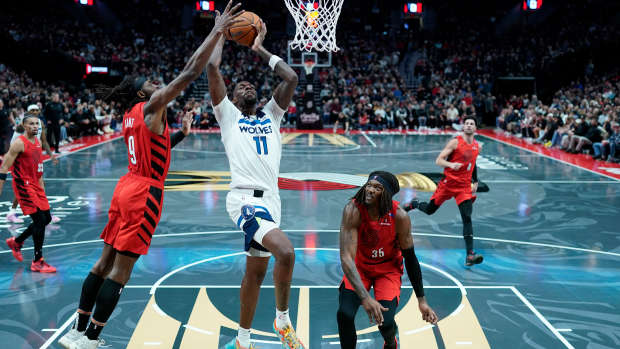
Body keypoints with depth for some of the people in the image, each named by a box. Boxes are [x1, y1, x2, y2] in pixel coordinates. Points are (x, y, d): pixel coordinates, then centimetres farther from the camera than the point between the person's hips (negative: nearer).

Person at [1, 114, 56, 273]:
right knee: (40, 220, -12)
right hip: (23, 185, -9)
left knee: (46, 218, 12)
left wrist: (42, 186, 21)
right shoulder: (19, 143, -14)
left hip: (35, 185, 9)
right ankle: (37, 262, -3)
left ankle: (16, 242, 32)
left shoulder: (38, 142, 11)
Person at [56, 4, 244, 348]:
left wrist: (182, 134, 25)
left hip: (127, 187, 9)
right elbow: (190, 73, -17)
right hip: (144, 193, -9)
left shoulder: (132, 116, 16)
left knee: (106, 261, 14)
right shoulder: (151, 106, -9)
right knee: (121, 269, -3)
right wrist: (218, 32, -14)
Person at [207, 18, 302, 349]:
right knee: (285, 251, -26)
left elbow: (291, 78, 13)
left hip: (270, 200, 6)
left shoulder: (270, 115, 22)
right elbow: (212, 68, 0)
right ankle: (283, 321, -4)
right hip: (246, 198, -6)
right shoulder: (228, 114, 10)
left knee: (256, 271, 14)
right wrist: (221, 34, 15)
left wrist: (260, 49, 22)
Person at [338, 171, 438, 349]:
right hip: (359, 266, 0)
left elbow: (410, 258, -10)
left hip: (388, 268, 0)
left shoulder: (399, 216, -24)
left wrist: (421, 300, -7)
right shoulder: (353, 211, -28)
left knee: (386, 322, -15)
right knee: (344, 314, -23)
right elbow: (346, 257, -33)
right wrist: (365, 298, -44)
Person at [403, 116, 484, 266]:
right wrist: (451, 164, -33)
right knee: (430, 210, 12)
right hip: (448, 182, -3)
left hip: (464, 186, 3)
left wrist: (475, 181, 21)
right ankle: (414, 204, 48)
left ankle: (470, 255, -15)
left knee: (467, 218, -10)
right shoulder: (455, 142, -9)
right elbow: (438, 160, -14)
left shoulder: (477, 146, 8)